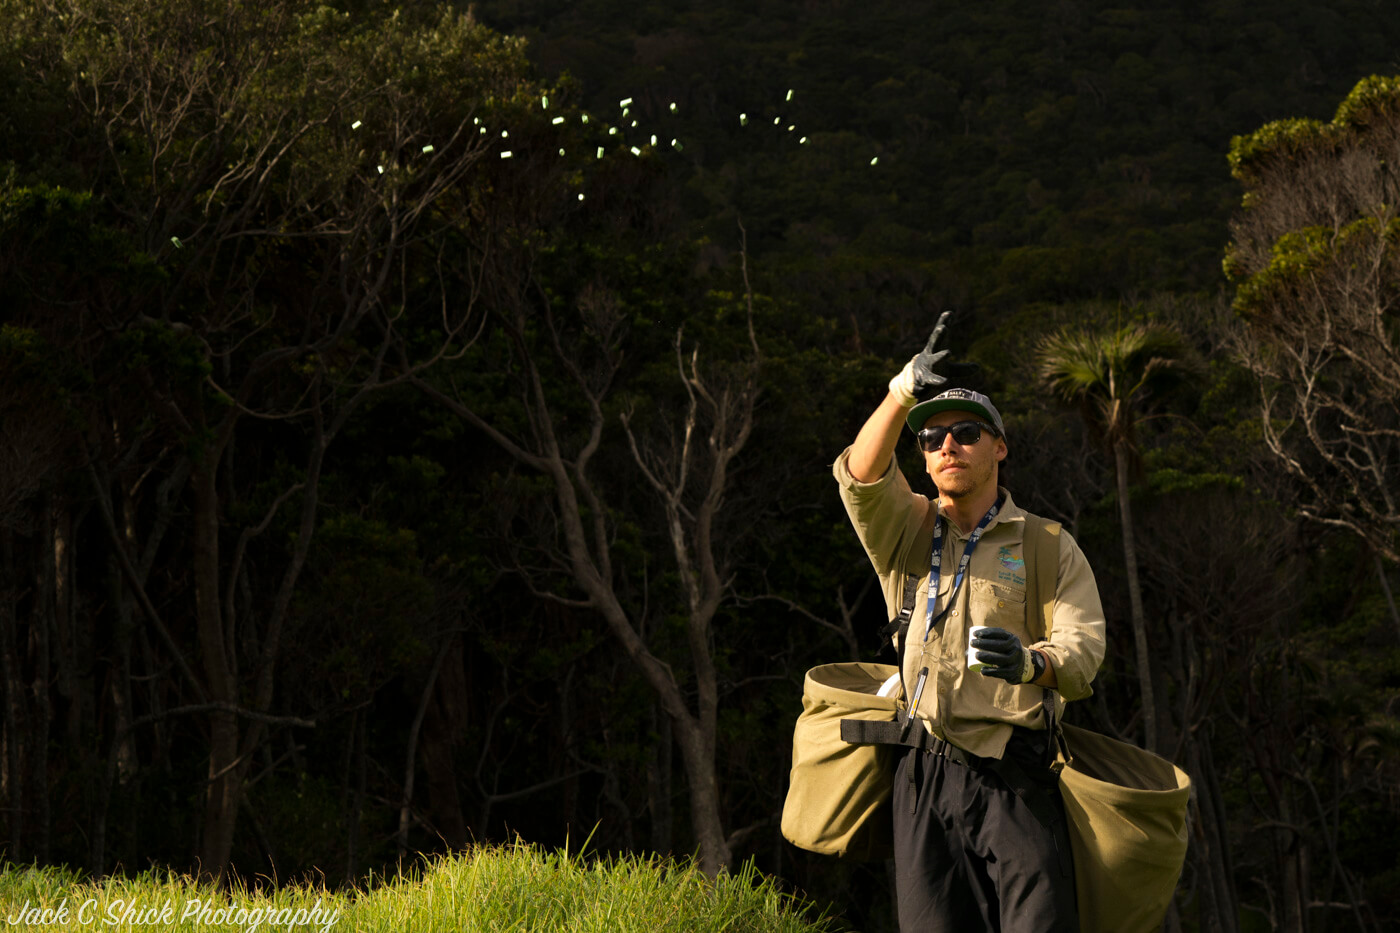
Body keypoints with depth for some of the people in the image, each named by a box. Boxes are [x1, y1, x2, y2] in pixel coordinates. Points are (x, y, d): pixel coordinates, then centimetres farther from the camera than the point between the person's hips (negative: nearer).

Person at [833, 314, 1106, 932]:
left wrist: (1029, 661, -24)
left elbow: (1082, 657, -1)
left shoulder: (1051, 549, 12)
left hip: (1016, 774, -1)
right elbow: (861, 477, -4)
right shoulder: (908, 533, 18)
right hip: (925, 779, 2)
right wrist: (903, 392, -20)